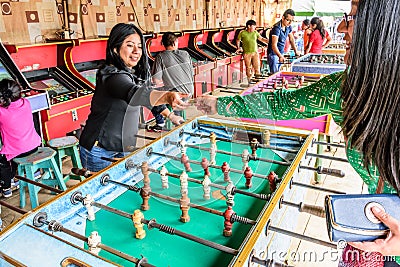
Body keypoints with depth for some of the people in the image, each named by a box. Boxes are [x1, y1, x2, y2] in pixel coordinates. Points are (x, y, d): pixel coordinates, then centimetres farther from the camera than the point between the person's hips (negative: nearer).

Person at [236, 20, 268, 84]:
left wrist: (269, 41, 5)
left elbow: (261, 39, 11)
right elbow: (238, 41, 8)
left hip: (255, 52, 3)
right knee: (248, 68, 5)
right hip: (247, 53, -3)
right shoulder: (242, 33, -5)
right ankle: (249, 80, 19)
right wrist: (239, 48, 0)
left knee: (257, 67, -3)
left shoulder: (255, 32, 5)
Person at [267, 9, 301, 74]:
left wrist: (296, 51, 15)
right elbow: (274, 45, -33)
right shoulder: (277, 28, -23)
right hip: (273, 54, -8)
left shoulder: (288, 27, 2)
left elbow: (291, 39, 19)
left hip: (281, 54, 8)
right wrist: (280, 56, -47)